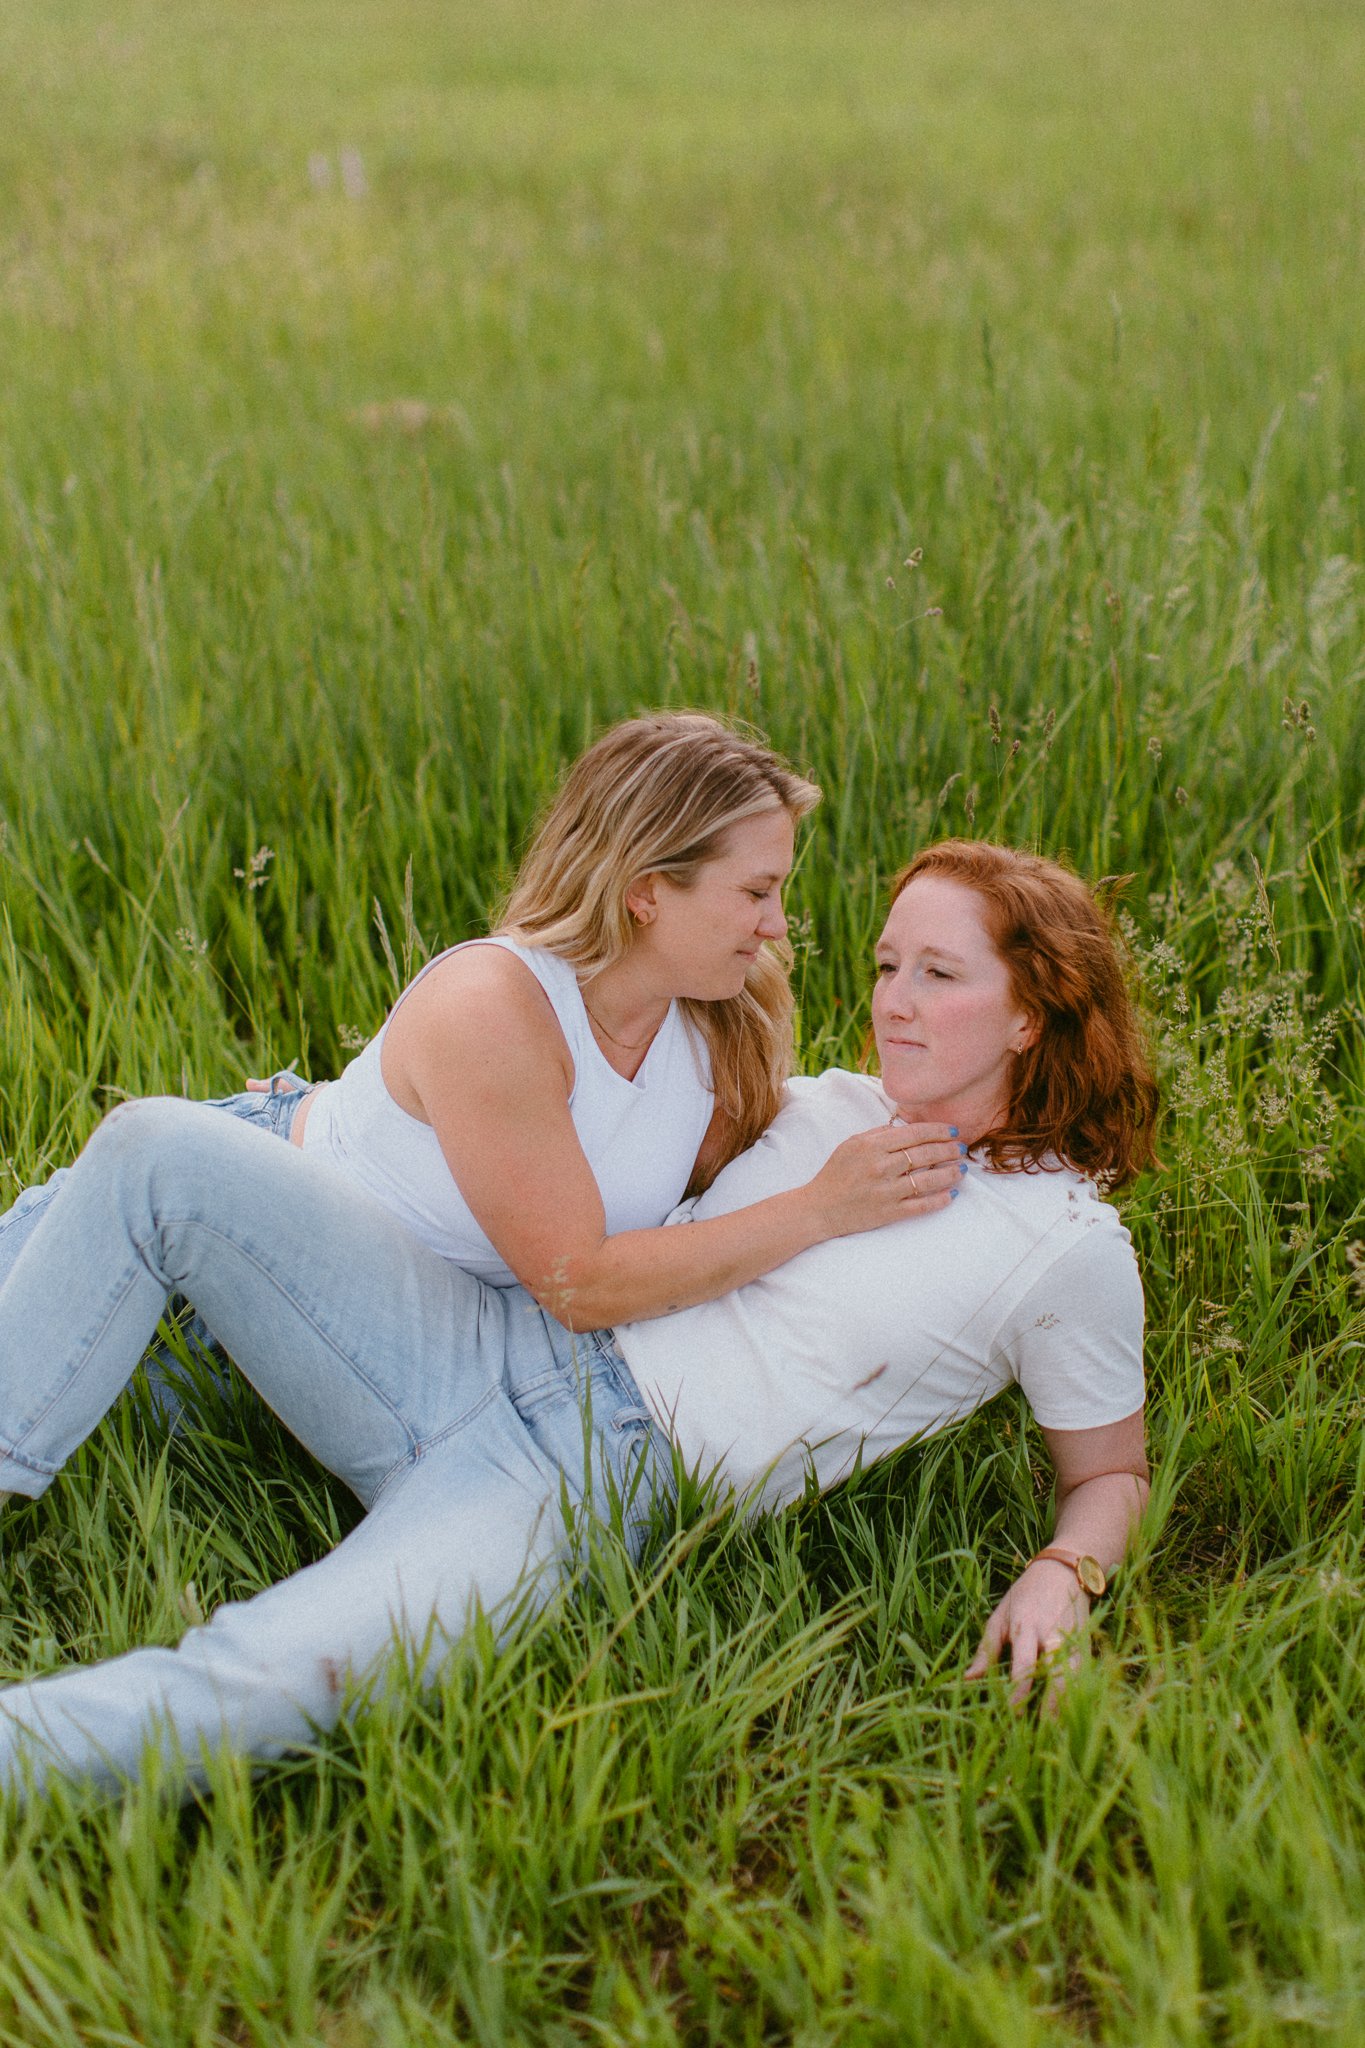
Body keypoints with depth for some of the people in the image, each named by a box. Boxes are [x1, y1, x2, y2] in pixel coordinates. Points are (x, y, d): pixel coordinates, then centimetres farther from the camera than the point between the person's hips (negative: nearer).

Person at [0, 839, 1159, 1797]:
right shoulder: (832, 1108, 17)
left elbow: (1112, 1472, 10)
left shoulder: (1069, 1245, 0)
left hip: (609, 1485, -6)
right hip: (480, 1351, 7)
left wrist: (1063, 1576, -14)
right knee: (158, 1152, -14)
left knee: (256, 1691, -35)